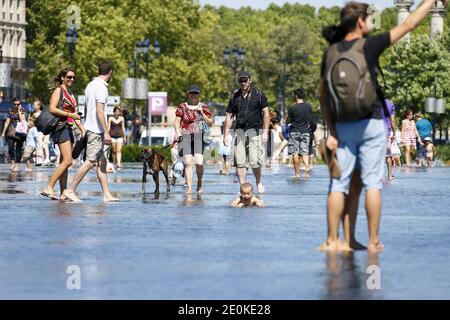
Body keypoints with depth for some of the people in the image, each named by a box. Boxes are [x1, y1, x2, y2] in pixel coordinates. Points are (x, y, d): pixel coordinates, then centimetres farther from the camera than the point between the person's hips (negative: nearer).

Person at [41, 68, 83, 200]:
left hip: (68, 129, 9)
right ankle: (49, 188, -18)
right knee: (67, 161, -17)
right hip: (60, 128, -9)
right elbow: (52, 109, -15)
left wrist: (82, 129, 16)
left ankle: (63, 193, 5)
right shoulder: (58, 90, -4)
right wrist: (69, 114, -17)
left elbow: (75, 114, 25)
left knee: (64, 163, 6)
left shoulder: (70, 95, 21)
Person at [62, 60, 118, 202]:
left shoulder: (90, 85, 15)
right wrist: (106, 132, -22)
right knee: (90, 162, -7)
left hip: (90, 127, 10)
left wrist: (85, 128, 26)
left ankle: (107, 195, 5)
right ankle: (70, 190, -5)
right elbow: (99, 111, -21)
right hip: (97, 130, -10)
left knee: (101, 162, 7)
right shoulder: (101, 87, -15)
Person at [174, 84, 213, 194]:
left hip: (198, 135, 0)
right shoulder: (182, 107, 10)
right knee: (187, 162, -12)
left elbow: (210, 123, 9)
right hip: (186, 136, 0)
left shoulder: (203, 107, 11)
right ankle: (189, 188, -11)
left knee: (198, 162, -15)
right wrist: (178, 133, -7)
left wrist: (202, 113, -5)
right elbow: (177, 122, 9)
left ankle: (199, 184, 10)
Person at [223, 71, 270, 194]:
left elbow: (266, 113, 3)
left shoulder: (258, 94, 4)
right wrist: (225, 135, 9)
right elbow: (229, 116, 15)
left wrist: (265, 132, -6)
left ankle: (258, 182, 17)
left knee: (255, 161, -8)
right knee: (240, 162, -3)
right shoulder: (235, 96, 13)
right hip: (239, 131, 3)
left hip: (254, 130, -3)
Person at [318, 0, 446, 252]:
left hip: (342, 126, 4)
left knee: (339, 184, 5)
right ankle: (374, 241, 2)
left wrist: (332, 131, 5)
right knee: (372, 182, 1)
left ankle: (333, 241, 4)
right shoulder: (369, 45, -8)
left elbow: (323, 97, 3)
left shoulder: (331, 52, 4)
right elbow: (409, 24, -3)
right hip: (371, 123, -4)